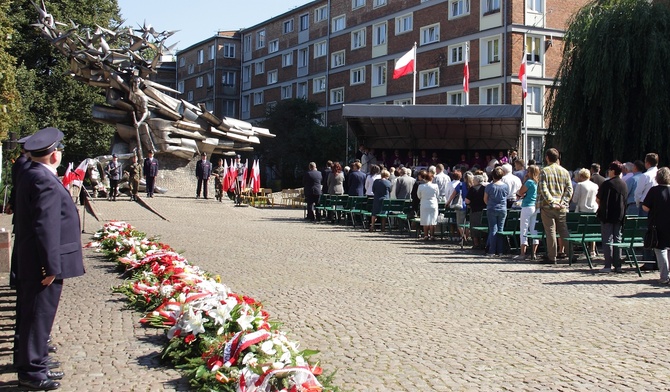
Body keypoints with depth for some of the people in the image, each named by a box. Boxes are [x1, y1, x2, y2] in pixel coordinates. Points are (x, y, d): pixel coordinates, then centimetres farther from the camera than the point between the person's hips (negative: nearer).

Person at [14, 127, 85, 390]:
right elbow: (46, 227, -23)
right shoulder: (45, 181, -19)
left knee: (35, 315, 17)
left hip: (33, 262, 10)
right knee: (38, 316, -1)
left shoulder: (32, 175, 13)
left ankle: (34, 365, 28)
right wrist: (51, 266, -21)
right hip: (42, 263, -10)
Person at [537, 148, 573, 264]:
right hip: (562, 207, 4)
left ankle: (552, 257, 1)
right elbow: (569, 189, 2)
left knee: (550, 231, -1)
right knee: (563, 230, 12)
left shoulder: (544, 171, -5)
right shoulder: (565, 171, 9)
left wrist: (552, 202, -15)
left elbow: (543, 189, -15)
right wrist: (563, 202, -3)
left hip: (548, 206, -4)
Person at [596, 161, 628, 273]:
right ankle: (618, 265, 10)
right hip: (619, 215, 5)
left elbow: (598, 199, -7)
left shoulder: (607, 183, -12)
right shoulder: (624, 184, 5)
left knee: (607, 240, -2)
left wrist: (600, 206, 12)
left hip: (607, 215, -5)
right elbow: (625, 199, 13)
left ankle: (608, 266, -4)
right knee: (617, 239, 10)